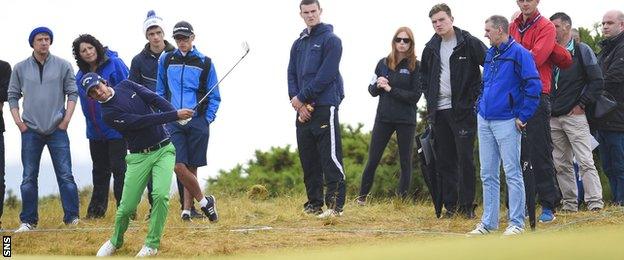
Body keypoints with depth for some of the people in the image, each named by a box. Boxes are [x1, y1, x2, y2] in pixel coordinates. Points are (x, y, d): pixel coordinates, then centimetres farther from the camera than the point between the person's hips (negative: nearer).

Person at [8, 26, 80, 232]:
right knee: (29, 178, 3)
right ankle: (28, 221, 9)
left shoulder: (63, 66, 2)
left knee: (66, 176, -4)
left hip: (57, 130, -1)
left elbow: (72, 92, 4)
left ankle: (72, 218, 0)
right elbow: (13, 95, 11)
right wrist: (18, 121, 1)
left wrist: (66, 119, -5)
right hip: (30, 131, 1)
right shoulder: (20, 68, 6)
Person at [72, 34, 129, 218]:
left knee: (119, 168, -6)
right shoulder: (81, 75, 7)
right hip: (95, 131, 6)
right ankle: (96, 210, 22)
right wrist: (90, 120, 12)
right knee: (100, 170, 14)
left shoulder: (114, 64, -10)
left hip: (116, 128, -6)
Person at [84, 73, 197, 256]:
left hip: (163, 150, 2)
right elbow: (140, 121, -18)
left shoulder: (126, 86, 5)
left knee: (160, 195, -19)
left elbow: (154, 99, -2)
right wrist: (175, 116, -22)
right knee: (127, 207, -5)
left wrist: (177, 114, -19)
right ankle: (116, 241, 25)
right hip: (139, 157, -2)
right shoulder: (108, 113, -9)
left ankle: (152, 244, -5)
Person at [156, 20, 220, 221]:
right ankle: (203, 201, 1)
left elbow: (214, 96, 8)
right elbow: (160, 92, 17)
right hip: (173, 121, 1)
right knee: (178, 166, -12)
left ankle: (187, 208, 13)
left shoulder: (204, 63, 3)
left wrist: (207, 119, -2)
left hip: (197, 122, -1)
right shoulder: (166, 60, 8)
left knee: (191, 168, 3)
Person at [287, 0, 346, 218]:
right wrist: (296, 102, -4)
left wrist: (302, 97, -12)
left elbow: (325, 75, -12)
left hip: (325, 107, -7)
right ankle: (313, 204, 16)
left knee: (330, 158, -10)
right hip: (303, 110, 7)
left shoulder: (331, 40, -3)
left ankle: (335, 205, -11)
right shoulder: (298, 44, 17)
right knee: (308, 160, 9)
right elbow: (291, 75, 12)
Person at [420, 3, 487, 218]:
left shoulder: (469, 43, -5)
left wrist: (477, 96, -9)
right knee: (445, 160, 6)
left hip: (463, 110, -6)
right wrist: (430, 99, 13)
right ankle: (450, 206, 12)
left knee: (465, 158, -7)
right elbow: (424, 77, 27)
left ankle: (467, 206, -1)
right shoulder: (431, 48, 12)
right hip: (439, 111, 6)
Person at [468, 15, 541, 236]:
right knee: (488, 174, 10)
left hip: (506, 122, -8)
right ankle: (488, 222, 15)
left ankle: (516, 223, 0)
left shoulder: (518, 53, -9)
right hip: (484, 121, 8)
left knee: (512, 173, -4)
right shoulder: (489, 54, 15)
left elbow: (533, 85, -14)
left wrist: (523, 116, -13)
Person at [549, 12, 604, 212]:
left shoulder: (582, 51, 0)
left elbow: (597, 81, -4)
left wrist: (582, 104, -7)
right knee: (561, 164, 7)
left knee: (585, 161, -11)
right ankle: (569, 203, 12)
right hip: (553, 118, 6)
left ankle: (595, 202, -13)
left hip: (575, 115, -6)